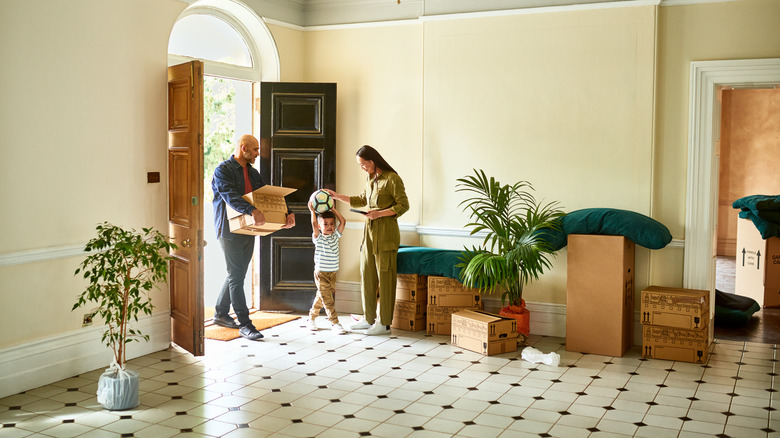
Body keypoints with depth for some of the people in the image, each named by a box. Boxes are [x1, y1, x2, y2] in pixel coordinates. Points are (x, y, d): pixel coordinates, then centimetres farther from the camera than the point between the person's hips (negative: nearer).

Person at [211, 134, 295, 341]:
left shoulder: (253, 173, 14)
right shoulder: (223, 170, -10)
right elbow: (230, 196, -26)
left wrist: (287, 214, -6)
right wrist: (252, 211, -43)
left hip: (249, 230, 8)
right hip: (230, 230, -8)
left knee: (237, 275, 15)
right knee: (236, 276, -6)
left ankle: (221, 314, 30)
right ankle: (245, 324, -4)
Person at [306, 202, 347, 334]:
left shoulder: (335, 236, 6)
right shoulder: (318, 238, -6)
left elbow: (343, 221, 0)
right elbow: (314, 223, -19)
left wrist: (333, 209, 2)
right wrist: (312, 210, -11)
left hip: (333, 273, 5)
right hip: (321, 273, -5)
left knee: (321, 297, 15)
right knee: (327, 299, -7)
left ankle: (312, 317, 31)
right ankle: (335, 323, -6)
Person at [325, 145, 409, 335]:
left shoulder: (392, 179, -11)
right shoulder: (370, 178, 13)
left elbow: (403, 205, -12)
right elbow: (361, 200, 26)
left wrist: (380, 213, -19)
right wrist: (337, 196, 21)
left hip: (385, 232, -8)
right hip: (369, 231, 8)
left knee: (385, 277, -3)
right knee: (367, 275, 10)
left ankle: (384, 323, 4)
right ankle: (368, 318, 20)